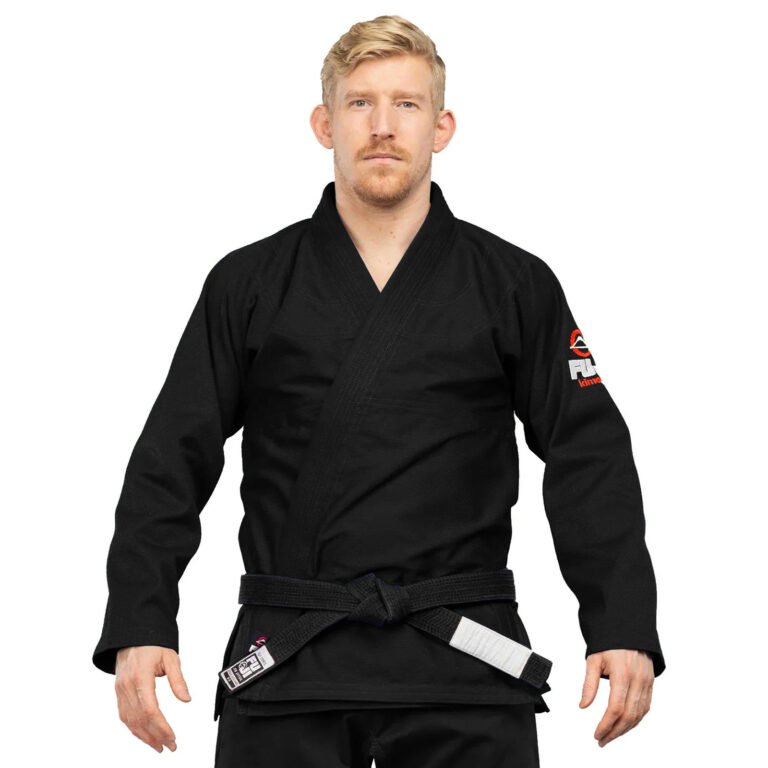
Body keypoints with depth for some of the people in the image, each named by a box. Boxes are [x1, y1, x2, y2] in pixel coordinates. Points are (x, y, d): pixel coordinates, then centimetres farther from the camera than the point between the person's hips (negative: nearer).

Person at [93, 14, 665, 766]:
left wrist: (625, 628, -6)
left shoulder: (516, 286, 7)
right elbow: (171, 461, 5)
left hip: (462, 668, 0)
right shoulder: (248, 285, 7)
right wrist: (139, 625, -5)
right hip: (288, 670, 0)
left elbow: (589, 461, 4)